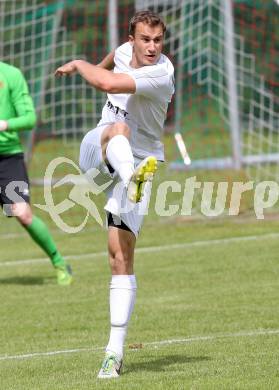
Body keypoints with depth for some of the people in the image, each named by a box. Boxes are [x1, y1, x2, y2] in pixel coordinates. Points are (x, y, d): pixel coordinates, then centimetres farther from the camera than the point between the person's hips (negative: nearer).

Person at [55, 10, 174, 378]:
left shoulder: (160, 75, -22)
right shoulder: (125, 52, 0)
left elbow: (108, 83, -34)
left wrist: (79, 64, -16)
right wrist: (94, 66, 48)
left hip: (135, 160, -5)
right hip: (97, 152, 5)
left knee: (121, 255, -12)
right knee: (119, 127, -33)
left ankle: (115, 352, -9)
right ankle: (133, 182, -68)